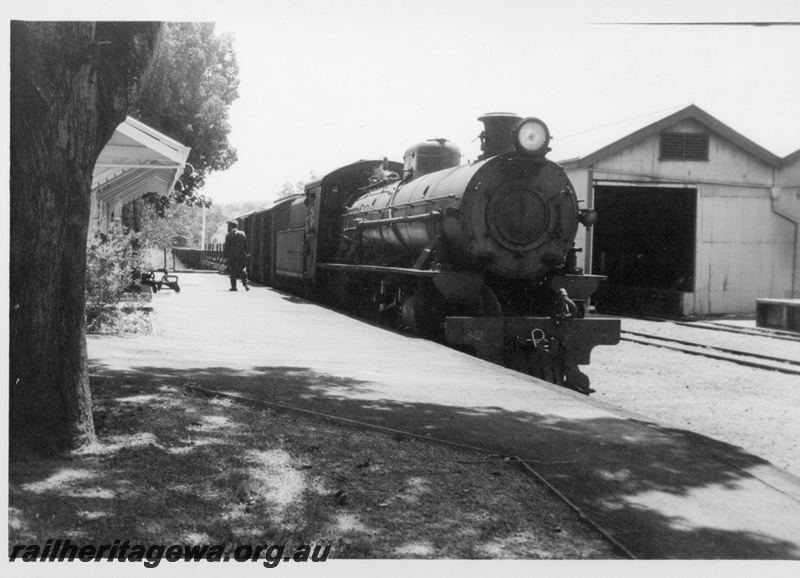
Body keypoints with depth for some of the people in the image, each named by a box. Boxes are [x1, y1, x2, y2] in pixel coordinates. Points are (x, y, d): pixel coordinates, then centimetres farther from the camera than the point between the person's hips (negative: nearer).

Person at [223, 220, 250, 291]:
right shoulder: (242, 233, 1)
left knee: (232, 271, 6)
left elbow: (226, 246, -7)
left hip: (232, 256, -2)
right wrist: (246, 253, 10)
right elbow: (245, 245, 3)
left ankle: (234, 287, 4)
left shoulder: (228, 235, -7)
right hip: (241, 255, 2)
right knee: (241, 270, 11)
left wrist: (225, 255, 0)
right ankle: (245, 284, -4)